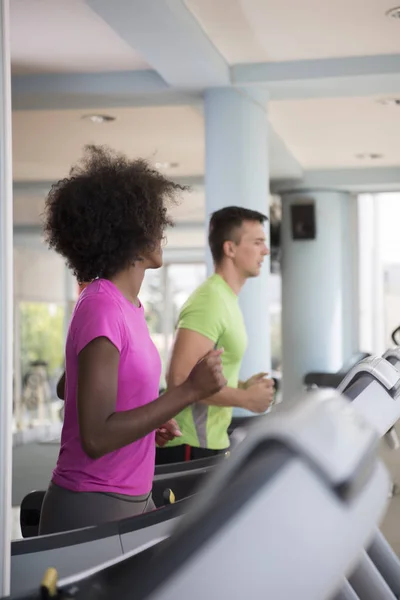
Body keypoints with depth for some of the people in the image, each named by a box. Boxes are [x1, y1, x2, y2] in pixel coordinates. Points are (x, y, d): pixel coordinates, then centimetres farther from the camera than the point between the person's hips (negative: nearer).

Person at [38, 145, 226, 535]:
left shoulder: (124, 305, 9)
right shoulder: (102, 310, -19)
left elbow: (66, 387, 22)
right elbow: (96, 437, -25)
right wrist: (190, 390, -26)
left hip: (134, 500, 9)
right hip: (92, 510, -9)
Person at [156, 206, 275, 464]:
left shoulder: (226, 300, 15)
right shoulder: (209, 302, -18)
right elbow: (181, 379, -26)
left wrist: (242, 386, 7)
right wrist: (246, 399, -18)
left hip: (210, 443, 10)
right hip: (190, 447, -10)